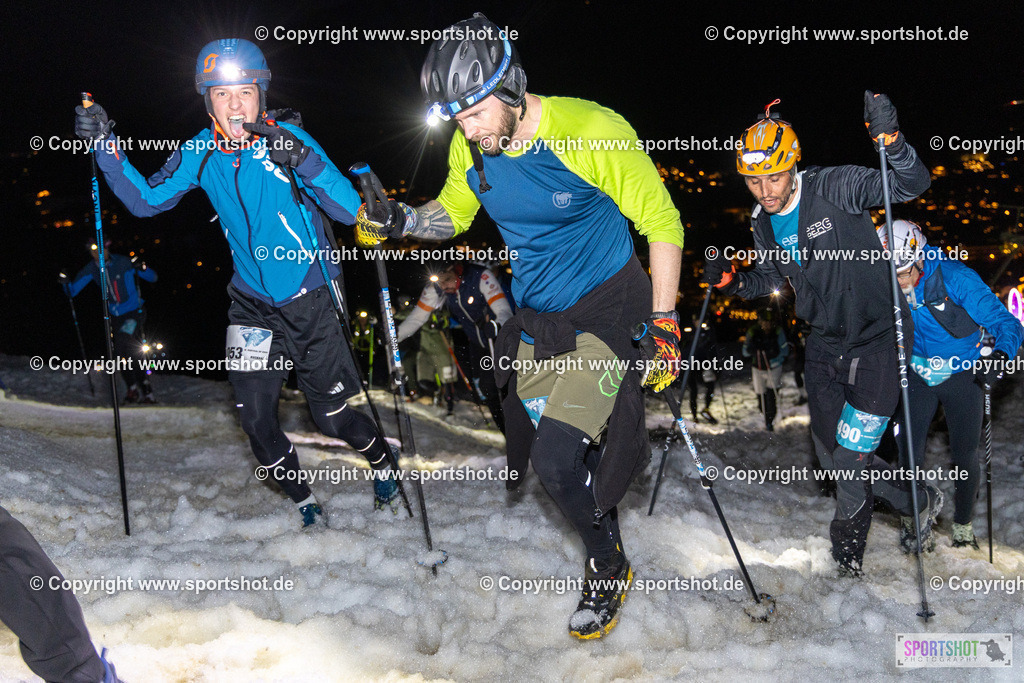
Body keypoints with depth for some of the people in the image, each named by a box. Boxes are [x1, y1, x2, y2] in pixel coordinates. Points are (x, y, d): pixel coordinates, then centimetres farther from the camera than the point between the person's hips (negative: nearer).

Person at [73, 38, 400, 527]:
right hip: (252, 304, 3)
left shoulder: (289, 139, -16)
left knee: (332, 416, 5)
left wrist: (304, 163, -36)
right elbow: (146, 201, 2)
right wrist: (106, 148, -12)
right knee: (255, 418, -1)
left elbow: (350, 211, -21)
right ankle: (303, 501, 23)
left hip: (309, 300, -3)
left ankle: (383, 461, 37)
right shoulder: (201, 153, -5)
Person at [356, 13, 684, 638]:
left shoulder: (593, 132, -22)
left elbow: (662, 223, -14)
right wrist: (399, 222, -7)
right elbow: (453, 212, 15)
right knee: (544, 455, 12)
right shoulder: (471, 150, -5)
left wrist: (664, 325, -15)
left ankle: (611, 566, 12)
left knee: (557, 460, -16)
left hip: (605, 312, -6)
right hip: (535, 319, 6)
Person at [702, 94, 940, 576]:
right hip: (824, 342, 7)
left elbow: (912, 184, -23)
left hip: (876, 337, -7)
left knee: (852, 451, -6)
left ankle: (849, 527, 24)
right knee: (830, 456, 11)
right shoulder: (762, 224, 2)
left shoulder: (835, 187, -17)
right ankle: (917, 502, 33)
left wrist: (890, 142, -41)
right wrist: (732, 281, -1)